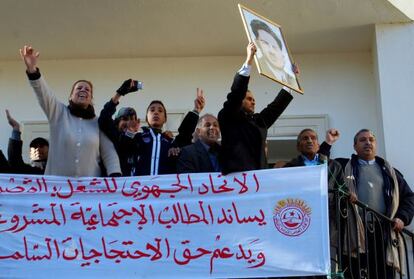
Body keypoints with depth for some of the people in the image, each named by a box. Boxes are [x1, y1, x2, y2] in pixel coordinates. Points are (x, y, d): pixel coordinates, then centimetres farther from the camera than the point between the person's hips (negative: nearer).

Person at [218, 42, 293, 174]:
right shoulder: (228, 117, 4)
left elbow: (277, 105, 28)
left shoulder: (259, 120, 21)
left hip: (259, 175, 6)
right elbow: (236, 92, -8)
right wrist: (249, 60, -12)